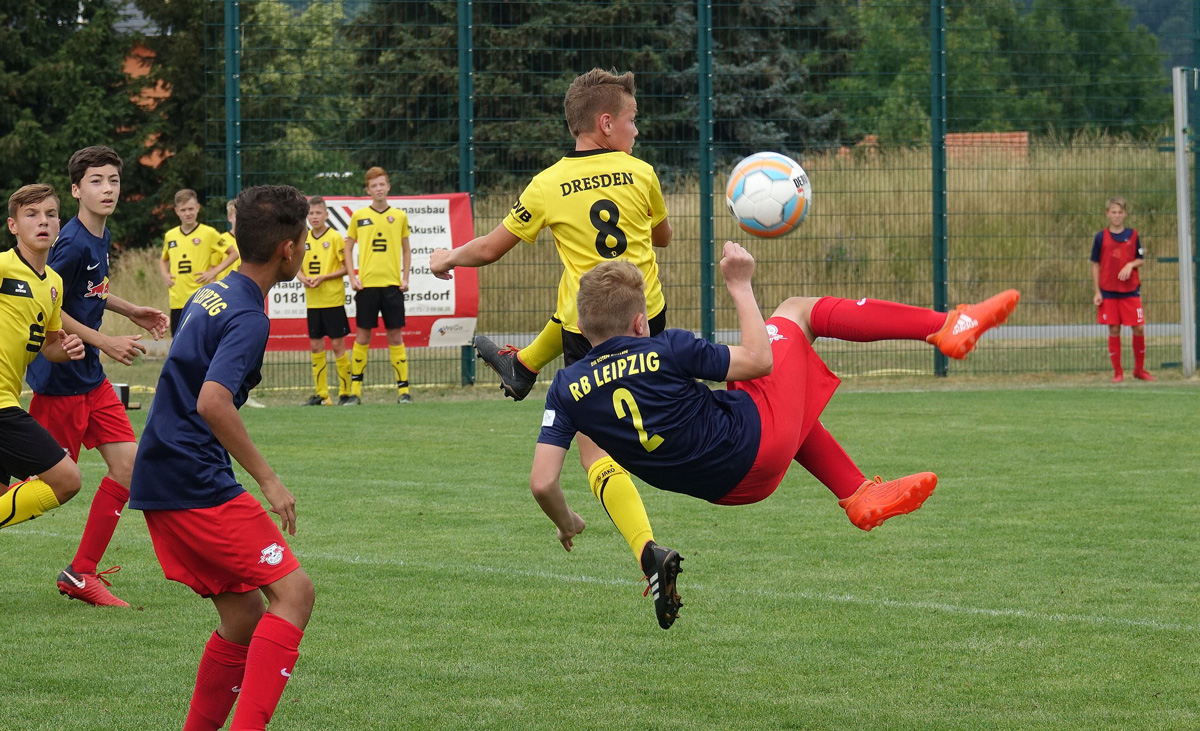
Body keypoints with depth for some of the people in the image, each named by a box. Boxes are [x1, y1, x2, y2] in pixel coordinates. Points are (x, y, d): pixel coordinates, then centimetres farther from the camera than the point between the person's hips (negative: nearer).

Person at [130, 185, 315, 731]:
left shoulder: (211, 295, 15)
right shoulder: (249, 318, -14)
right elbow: (212, 402, -28)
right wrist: (268, 481, -22)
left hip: (160, 478, 9)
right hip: (195, 483, -9)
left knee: (244, 616, 12)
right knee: (292, 590, -11)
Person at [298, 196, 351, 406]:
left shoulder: (335, 237, -6)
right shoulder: (304, 239, 9)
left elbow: (346, 267, -8)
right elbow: (298, 267, 16)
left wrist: (323, 277, -18)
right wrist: (302, 278, -6)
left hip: (333, 299, -5)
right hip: (312, 300, 5)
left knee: (337, 344, -4)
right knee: (316, 345, 6)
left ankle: (345, 391, 3)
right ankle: (321, 394, 12)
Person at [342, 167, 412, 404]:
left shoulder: (399, 216, 7)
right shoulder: (359, 216, 5)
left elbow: (406, 250, 15)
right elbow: (348, 248, 11)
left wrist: (405, 278, 4)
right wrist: (352, 276, 0)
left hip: (392, 285, 1)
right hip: (366, 284, -1)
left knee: (395, 336, 1)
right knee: (362, 336, 1)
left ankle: (403, 389, 3)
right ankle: (355, 391, 4)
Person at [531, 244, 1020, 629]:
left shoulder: (567, 389, -11)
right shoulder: (666, 351, -22)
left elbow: (542, 483, -13)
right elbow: (759, 359, -11)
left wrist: (566, 524, 8)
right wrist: (740, 286, -2)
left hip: (725, 488, 5)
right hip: (756, 445, -5)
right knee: (796, 312, 14)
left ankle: (861, 497, 37)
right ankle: (948, 328, 13)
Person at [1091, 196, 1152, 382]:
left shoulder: (1133, 236, 5)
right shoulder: (1101, 237, 2)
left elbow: (1141, 260, 10)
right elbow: (1095, 265, 4)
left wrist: (1131, 264, -13)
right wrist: (1097, 292, -1)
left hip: (1131, 290, 1)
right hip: (1108, 292, -1)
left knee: (1139, 328, -3)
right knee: (1114, 330, 0)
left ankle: (1139, 369, 13)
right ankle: (1117, 372, 9)